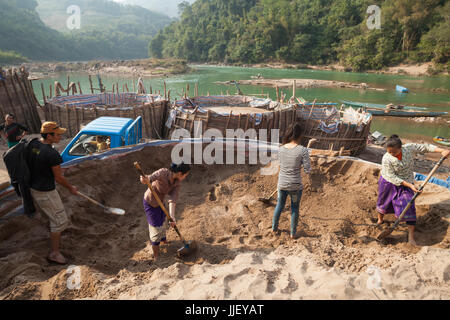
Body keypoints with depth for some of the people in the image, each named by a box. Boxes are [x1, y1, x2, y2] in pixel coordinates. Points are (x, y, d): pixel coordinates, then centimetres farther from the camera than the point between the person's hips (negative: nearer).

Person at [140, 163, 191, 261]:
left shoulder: (178, 183, -16)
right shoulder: (163, 172, -32)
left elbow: (173, 199, -24)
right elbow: (151, 178, -45)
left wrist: (172, 216, -35)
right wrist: (145, 180, -69)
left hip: (160, 202, 6)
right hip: (150, 203, -6)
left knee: (163, 224, 26)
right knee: (156, 228, 0)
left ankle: (164, 241, 56)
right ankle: (156, 258, 17)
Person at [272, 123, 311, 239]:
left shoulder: (281, 149, -7)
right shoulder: (303, 150, -19)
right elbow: (307, 169, -17)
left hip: (282, 184, 3)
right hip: (296, 186, -3)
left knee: (280, 205, 26)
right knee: (295, 209, 19)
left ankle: (274, 228, 41)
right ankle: (293, 233, 33)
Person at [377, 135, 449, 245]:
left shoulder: (409, 148, -18)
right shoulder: (386, 159, -27)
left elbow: (425, 147, -7)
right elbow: (392, 177, -25)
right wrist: (409, 185, -27)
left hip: (406, 184, 2)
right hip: (389, 183, -2)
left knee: (409, 208, -5)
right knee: (383, 202, 17)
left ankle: (411, 237, 4)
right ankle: (380, 220, 49)